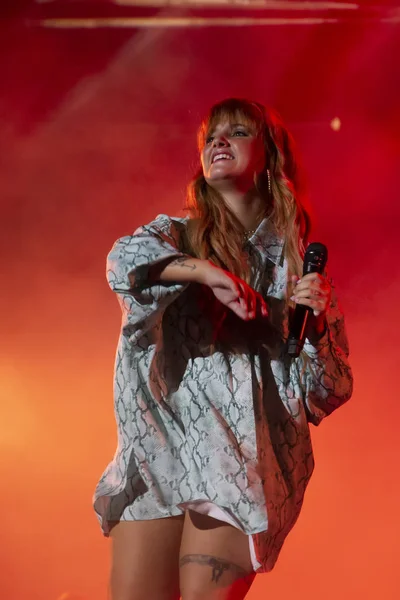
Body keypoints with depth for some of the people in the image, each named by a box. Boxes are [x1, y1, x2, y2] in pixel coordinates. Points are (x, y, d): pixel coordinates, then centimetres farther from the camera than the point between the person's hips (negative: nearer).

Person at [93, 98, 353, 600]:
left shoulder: (300, 262, 15)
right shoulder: (174, 235, 17)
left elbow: (330, 390, 12)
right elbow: (125, 258, -8)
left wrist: (315, 326, -6)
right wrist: (205, 271, -22)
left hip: (246, 443, -1)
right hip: (160, 435, 2)